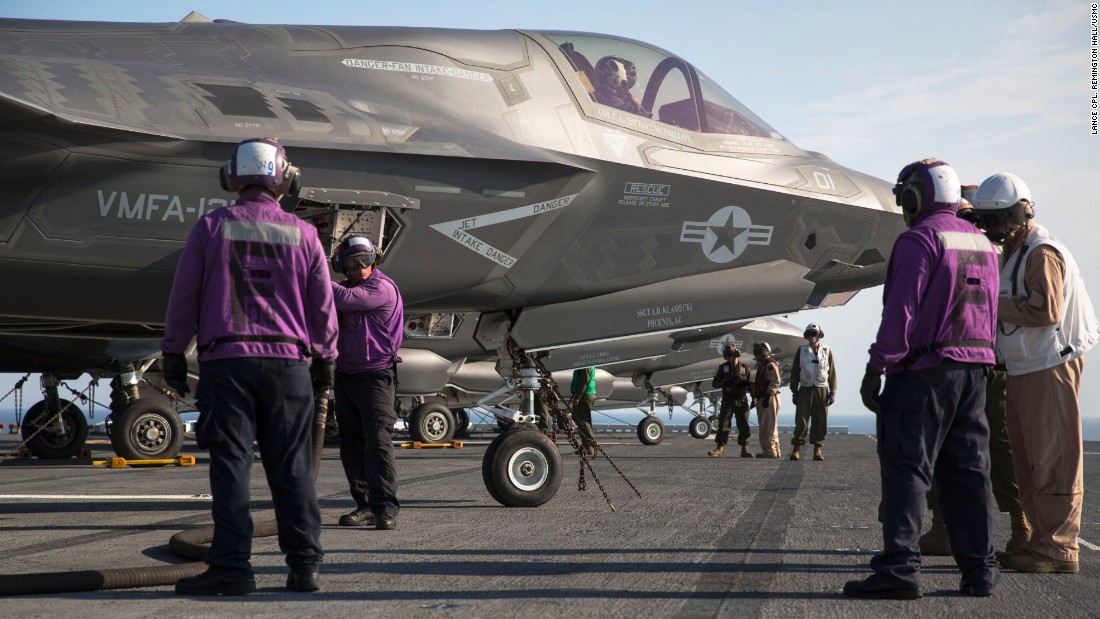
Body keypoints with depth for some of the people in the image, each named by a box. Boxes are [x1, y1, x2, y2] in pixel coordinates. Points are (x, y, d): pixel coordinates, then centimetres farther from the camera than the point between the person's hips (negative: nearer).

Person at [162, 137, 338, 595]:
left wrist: (173, 353, 13)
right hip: (287, 360, 2)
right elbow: (322, 305, 9)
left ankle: (232, 566, -3)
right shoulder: (303, 234, 5)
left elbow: (183, 298, 4)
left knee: (230, 464, -1)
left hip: (225, 359, -1)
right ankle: (305, 565, 7)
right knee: (292, 467, 5)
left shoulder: (211, 226, 2)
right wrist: (325, 360, 19)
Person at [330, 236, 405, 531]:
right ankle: (365, 505, 11)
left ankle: (385, 508, -15)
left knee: (378, 440, -14)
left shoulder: (382, 288, -10)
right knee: (351, 443, 6)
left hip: (376, 376, -8)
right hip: (345, 376, 8)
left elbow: (344, 299, -23)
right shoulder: (345, 287, 16)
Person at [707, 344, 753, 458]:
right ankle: (719, 449, -6)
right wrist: (725, 382, -15)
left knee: (743, 425, 3)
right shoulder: (723, 368, 7)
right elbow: (714, 383, 2)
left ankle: (744, 449, 11)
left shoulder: (745, 368, 6)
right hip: (727, 401, 0)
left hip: (741, 401, 0)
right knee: (723, 424, -6)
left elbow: (751, 384, 9)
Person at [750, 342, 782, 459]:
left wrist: (768, 396, -25)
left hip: (769, 399, -11)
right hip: (763, 399, 11)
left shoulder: (770, 365, -13)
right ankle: (775, 451, 19)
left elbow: (775, 382, -22)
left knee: (768, 427, -9)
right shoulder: (761, 364, 19)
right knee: (766, 426, 14)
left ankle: (769, 451, -8)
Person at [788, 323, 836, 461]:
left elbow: (832, 373, 8)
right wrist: (794, 391, 3)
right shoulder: (801, 350, 7)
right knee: (801, 420, -6)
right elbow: (795, 372, 8)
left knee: (820, 421, 1)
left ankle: (817, 449, 8)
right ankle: (796, 449, -5)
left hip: (822, 390, 1)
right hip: (805, 390, -1)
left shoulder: (827, 351, 7)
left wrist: (832, 392, 2)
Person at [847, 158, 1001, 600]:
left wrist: (876, 369, -14)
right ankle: (979, 569, 11)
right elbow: (988, 312, 18)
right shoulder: (982, 243, 16)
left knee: (906, 468, -6)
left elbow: (901, 312, -16)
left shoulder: (919, 239, -10)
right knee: (967, 470, 10)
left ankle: (899, 569, -10)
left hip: (925, 369, -8)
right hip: (975, 366, 8)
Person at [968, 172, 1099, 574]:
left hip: (1050, 367, -10)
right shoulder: (1011, 254, 18)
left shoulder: (1043, 254, -13)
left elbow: (1047, 310, -23)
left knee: (1053, 459, -8)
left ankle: (1059, 548, -5)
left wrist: (994, 305, -17)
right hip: (1023, 370, 10)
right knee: (1028, 463, 12)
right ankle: (1041, 541, 18)